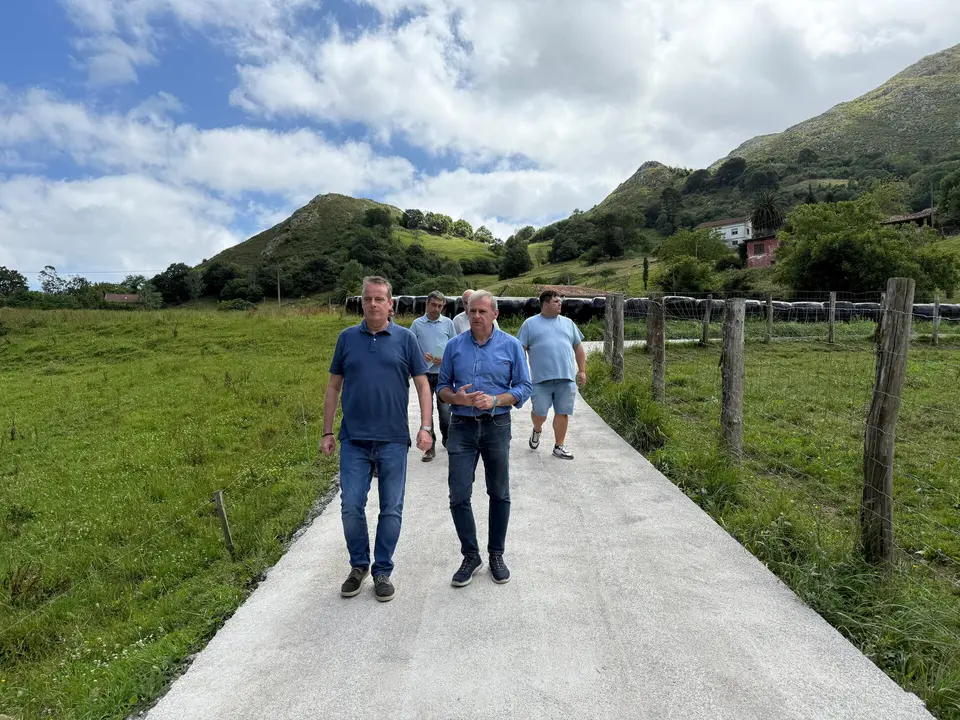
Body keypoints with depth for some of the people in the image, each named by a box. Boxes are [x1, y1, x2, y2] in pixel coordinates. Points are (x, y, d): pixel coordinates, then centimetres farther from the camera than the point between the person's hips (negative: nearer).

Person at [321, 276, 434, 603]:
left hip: (394, 440, -1)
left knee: (391, 509, 7)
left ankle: (383, 571, 24)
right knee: (351, 506, 3)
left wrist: (426, 427, -11)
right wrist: (327, 432, 5)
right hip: (354, 440, 1)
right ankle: (358, 566, 26)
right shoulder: (347, 338, 5)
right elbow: (334, 387, 9)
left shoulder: (405, 338, 1)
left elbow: (422, 385, 0)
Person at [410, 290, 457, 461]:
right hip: (424, 374, 1)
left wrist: (445, 358, -10)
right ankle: (430, 446, 16)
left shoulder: (448, 323, 4)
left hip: (443, 373, 0)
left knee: (445, 410, 4)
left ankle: (446, 439, 29)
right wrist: (421, 356, -13)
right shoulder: (417, 324, 3)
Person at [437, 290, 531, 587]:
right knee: (459, 495, 0)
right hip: (462, 427, 1)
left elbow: (523, 387, 0)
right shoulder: (455, 345, 4)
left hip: (497, 426, -1)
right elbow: (442, 386, 9)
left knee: (499, 494, 9)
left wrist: (496, 400, -17)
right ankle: (471, 556, 18)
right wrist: (456, 397, -13)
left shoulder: (511, 345, -1)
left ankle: (496, 555, 26)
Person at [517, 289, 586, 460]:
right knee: (540, 412, 0)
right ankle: (537, 430, 34)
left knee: (562, 413, 3)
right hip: (541, 378, -3)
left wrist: (582, 371, 10)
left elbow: (578, 348, 17)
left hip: (566, 378, 3)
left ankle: (559, 447, 17)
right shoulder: (530, 323, 4)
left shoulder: (568, 323, 15)